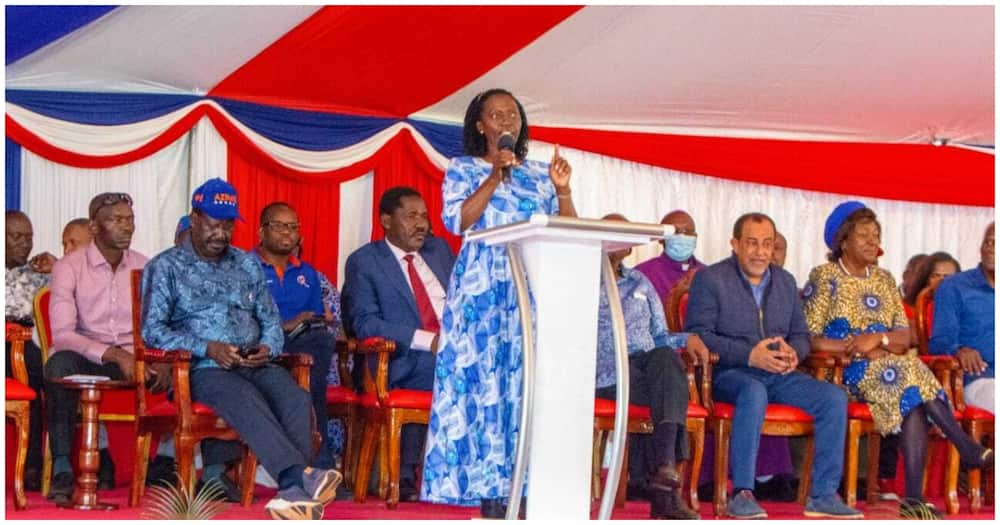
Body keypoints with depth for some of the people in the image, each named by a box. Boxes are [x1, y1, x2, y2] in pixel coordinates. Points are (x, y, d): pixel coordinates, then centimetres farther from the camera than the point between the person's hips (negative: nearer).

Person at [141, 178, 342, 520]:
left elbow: (271, 319, 21)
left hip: (256, 364, 4)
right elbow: (152, 329, -2)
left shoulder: (248, 265, 22)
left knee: (296, 399, -29)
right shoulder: (165, 267, 8)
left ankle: (294, 492, -44)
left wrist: (268, 347, -4)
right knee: (247, 400, -37)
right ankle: (301, 476, -53)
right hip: (203, 369, -4)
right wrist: (207, 348, -15)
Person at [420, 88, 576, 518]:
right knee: (484, 378, -7)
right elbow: (456, 221, -7)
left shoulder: (539, 174, 17)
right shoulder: (464, 169, 8)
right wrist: (495, 178, -12)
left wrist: (563, 191, -4)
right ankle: (489, 490, -5)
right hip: (483, 290, -3)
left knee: (530, 381, -3)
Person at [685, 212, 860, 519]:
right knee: (754, 392, -39)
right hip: (729, 374, -6)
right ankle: (742, 494, -36)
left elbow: (801, 334, 21)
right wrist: (749, 355, -20)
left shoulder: (786, 281, 20)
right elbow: (697, 334, -10)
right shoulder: (709, 279, 1)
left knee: (834, 397, -17)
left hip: (779, 376, 6)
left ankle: (823, 495, -14)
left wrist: (793, 352, -6)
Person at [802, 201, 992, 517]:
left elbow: (905, 338, 12)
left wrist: (878, 339, -11)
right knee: (909, 374, -33)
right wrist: (857, 347, -14)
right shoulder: (824, 278, 4)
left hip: (886, 365, 4)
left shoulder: (884, 280, 20)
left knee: (913, 397, -32)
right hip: (842, 372, -4)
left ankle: (914, 496, -40)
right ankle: (966, 448, -34)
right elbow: (809, 339, -5)